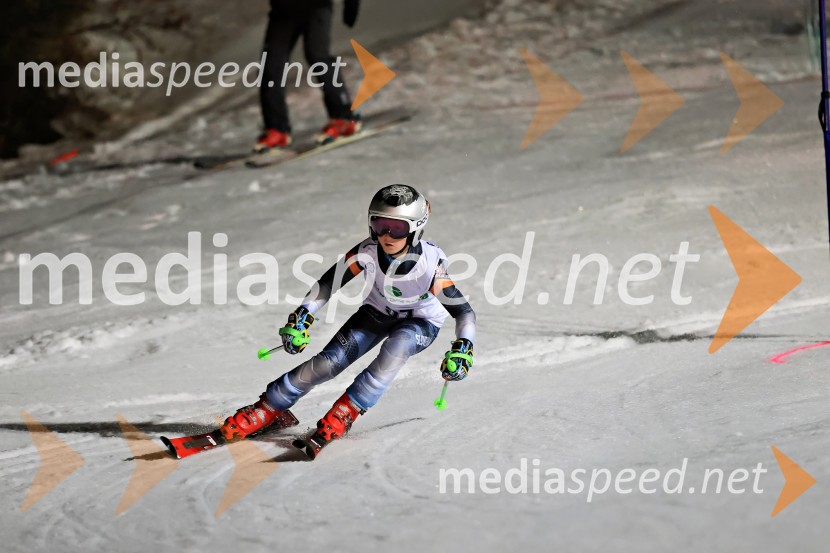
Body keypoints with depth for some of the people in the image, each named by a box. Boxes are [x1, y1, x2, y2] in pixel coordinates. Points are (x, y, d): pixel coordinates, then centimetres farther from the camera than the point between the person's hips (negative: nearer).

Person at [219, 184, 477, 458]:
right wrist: (303, 316, -25)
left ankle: (342, 416, -27)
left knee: (395, 348, -35)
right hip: (377, 312, 2)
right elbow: (328, 283, -15)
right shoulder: (368, 252, -27)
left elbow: (464, 311, -30)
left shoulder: (430, 263, -34)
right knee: (328, 363, -12)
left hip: (422, 322, -2)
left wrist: (462, 349, -46)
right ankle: (265, 410, 3)